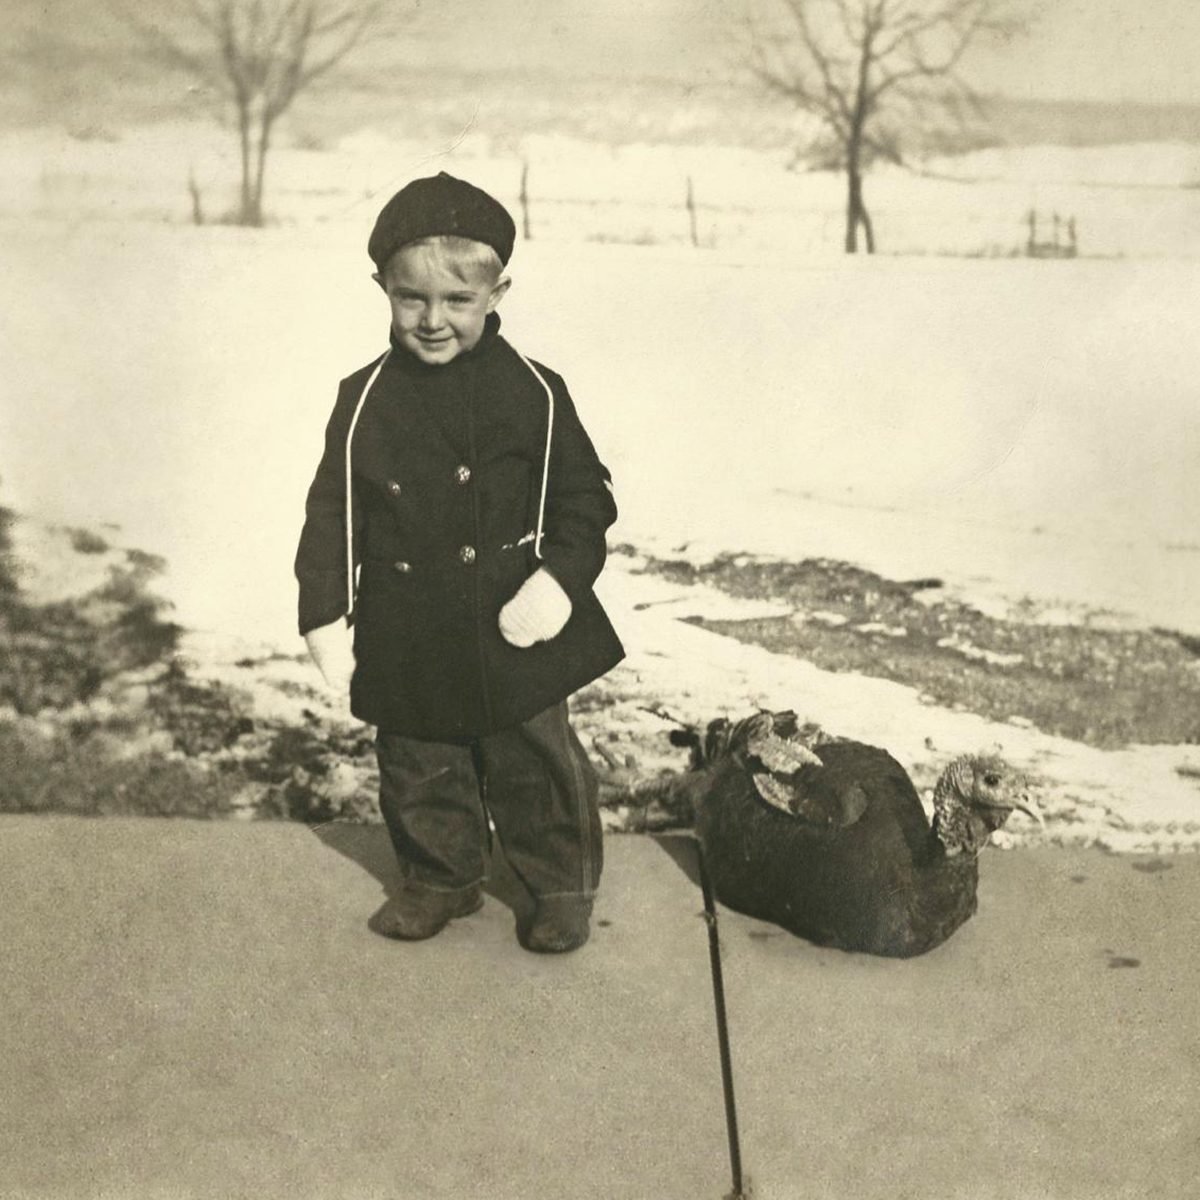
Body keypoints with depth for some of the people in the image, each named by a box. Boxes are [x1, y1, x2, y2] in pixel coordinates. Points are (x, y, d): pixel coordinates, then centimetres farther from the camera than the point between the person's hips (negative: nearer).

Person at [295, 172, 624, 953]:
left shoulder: (533, 393, -7)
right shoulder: (365, 400, -2)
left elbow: (586, 495, -2)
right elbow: (332, 513, 2)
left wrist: (560, 576, -16)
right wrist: (326, 613, -3)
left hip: (514, 629, -2)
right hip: (407, 639, 2)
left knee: (537, 766, 10)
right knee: (420, 771, 17)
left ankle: (563, 885, 31)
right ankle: (441, 877, 39)